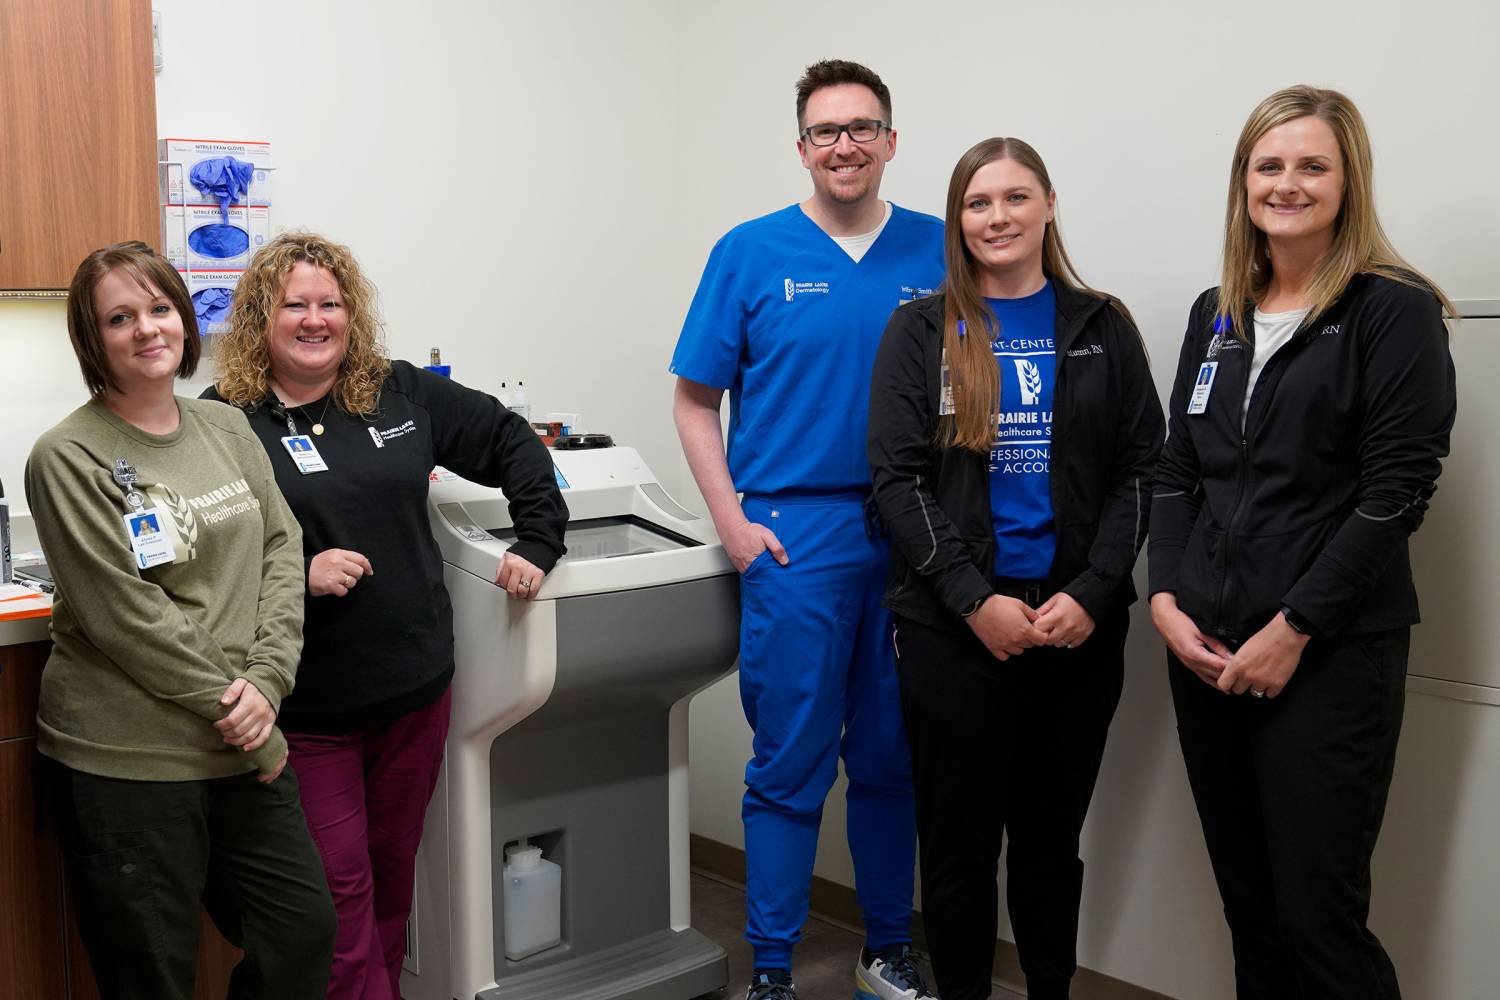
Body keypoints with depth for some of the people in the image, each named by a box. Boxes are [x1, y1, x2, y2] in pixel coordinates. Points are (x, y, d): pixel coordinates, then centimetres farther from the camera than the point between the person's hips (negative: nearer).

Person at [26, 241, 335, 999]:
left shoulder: (227, 429, 9)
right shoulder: (69, 459, -11)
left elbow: (282, 548, 6)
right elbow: (126, 616, -16)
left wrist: (266, 680, -9)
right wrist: (243, 719, -13)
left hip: (242, 749, 6)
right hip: (124, 763, -6)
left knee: (306, 932, 13)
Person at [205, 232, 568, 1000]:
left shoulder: (400, 393, 4)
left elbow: (511, 441, 13)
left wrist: (538, 542, 3)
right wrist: (298, 575, -22)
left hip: (415, 686, 4)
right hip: (307, 707, -4)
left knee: (392, 873, 19)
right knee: (339, 888, 4)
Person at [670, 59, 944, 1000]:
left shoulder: (940, 250, 5)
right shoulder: (751, 253, 0)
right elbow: (697, 402, 2)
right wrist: (735, 525, -7)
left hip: (914, 543, 3)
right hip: (796, 543, -2)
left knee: (892, 761, 13)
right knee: (791, 769, 3)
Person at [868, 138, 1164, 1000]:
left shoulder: (1102, 328, 6)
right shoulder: (920, 331, 2)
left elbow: (1140, 469, 3)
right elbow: (898, 478, -4)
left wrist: (1092, 594, -10)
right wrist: (975, 600, -13)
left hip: (1080, 625, 2)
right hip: (954, 626, -1)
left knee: (1052, 839, 13)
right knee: (960, 840, 6)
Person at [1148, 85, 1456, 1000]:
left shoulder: (1394, 310, -4)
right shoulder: (1217, 314, 13)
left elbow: (1397, 490, -11)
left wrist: (1294, 629, -14)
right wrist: (1167, 599, -1)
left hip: (1331, 654, -5)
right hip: (1205, 649, 5)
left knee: (1318, 919, -1)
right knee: (1247, 908, 12)